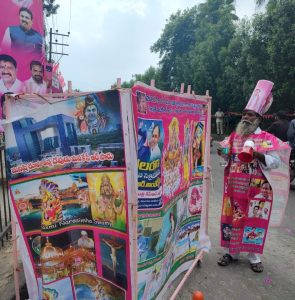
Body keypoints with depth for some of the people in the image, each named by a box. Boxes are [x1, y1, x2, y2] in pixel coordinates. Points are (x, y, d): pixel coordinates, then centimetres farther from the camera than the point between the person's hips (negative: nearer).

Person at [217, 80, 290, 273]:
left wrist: (259, 156, -28)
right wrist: (224, 155, -4)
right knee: (233, 219, 11)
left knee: (254, 220, 7)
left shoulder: (267, 139, -7)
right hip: (234, 188, 4)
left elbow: (276, 162, -12)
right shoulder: (234, 136, 7)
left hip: (256, 190, -4)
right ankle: (232, 252, 28)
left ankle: (254, 256, 27)